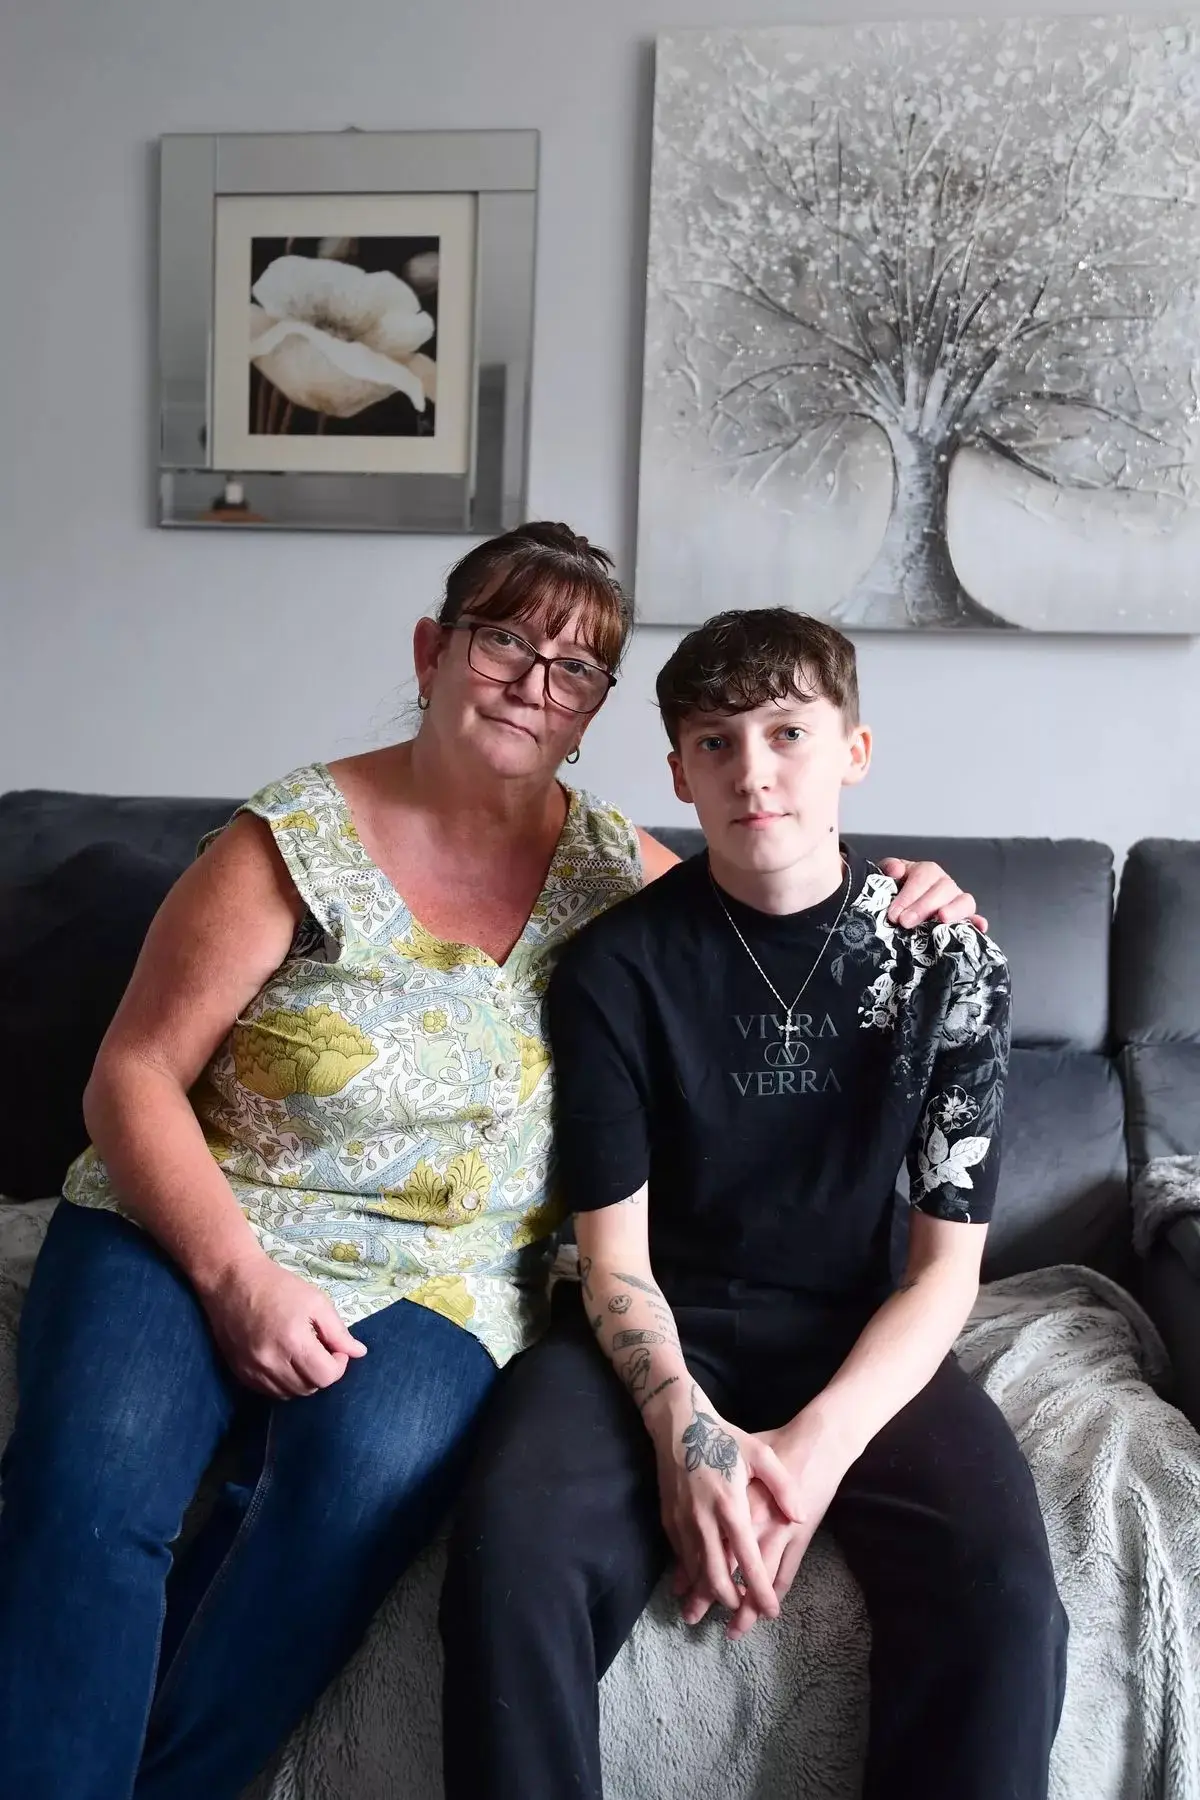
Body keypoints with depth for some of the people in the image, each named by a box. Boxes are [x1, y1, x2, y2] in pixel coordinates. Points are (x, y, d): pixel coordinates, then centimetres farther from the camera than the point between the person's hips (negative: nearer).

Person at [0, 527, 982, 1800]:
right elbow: (134, 1077, -5)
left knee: (373, 1470, -30)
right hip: (192, 1229, -1)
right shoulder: (298, 838, -6)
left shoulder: (615, 870, 4)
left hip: (434, 1279, 2)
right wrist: (237, 1276, -17)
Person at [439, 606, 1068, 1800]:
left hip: (859, 1339, 1)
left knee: (1001, 1601, -27)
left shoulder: (946, 961, -2)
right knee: (513, 1552, -29)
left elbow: (944, 1266, -3)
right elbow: (613, 1250, -4)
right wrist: (684, 1431, -22)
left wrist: (819, 1446, -19)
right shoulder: (617, 963, -5)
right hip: (657, 1327, 0)